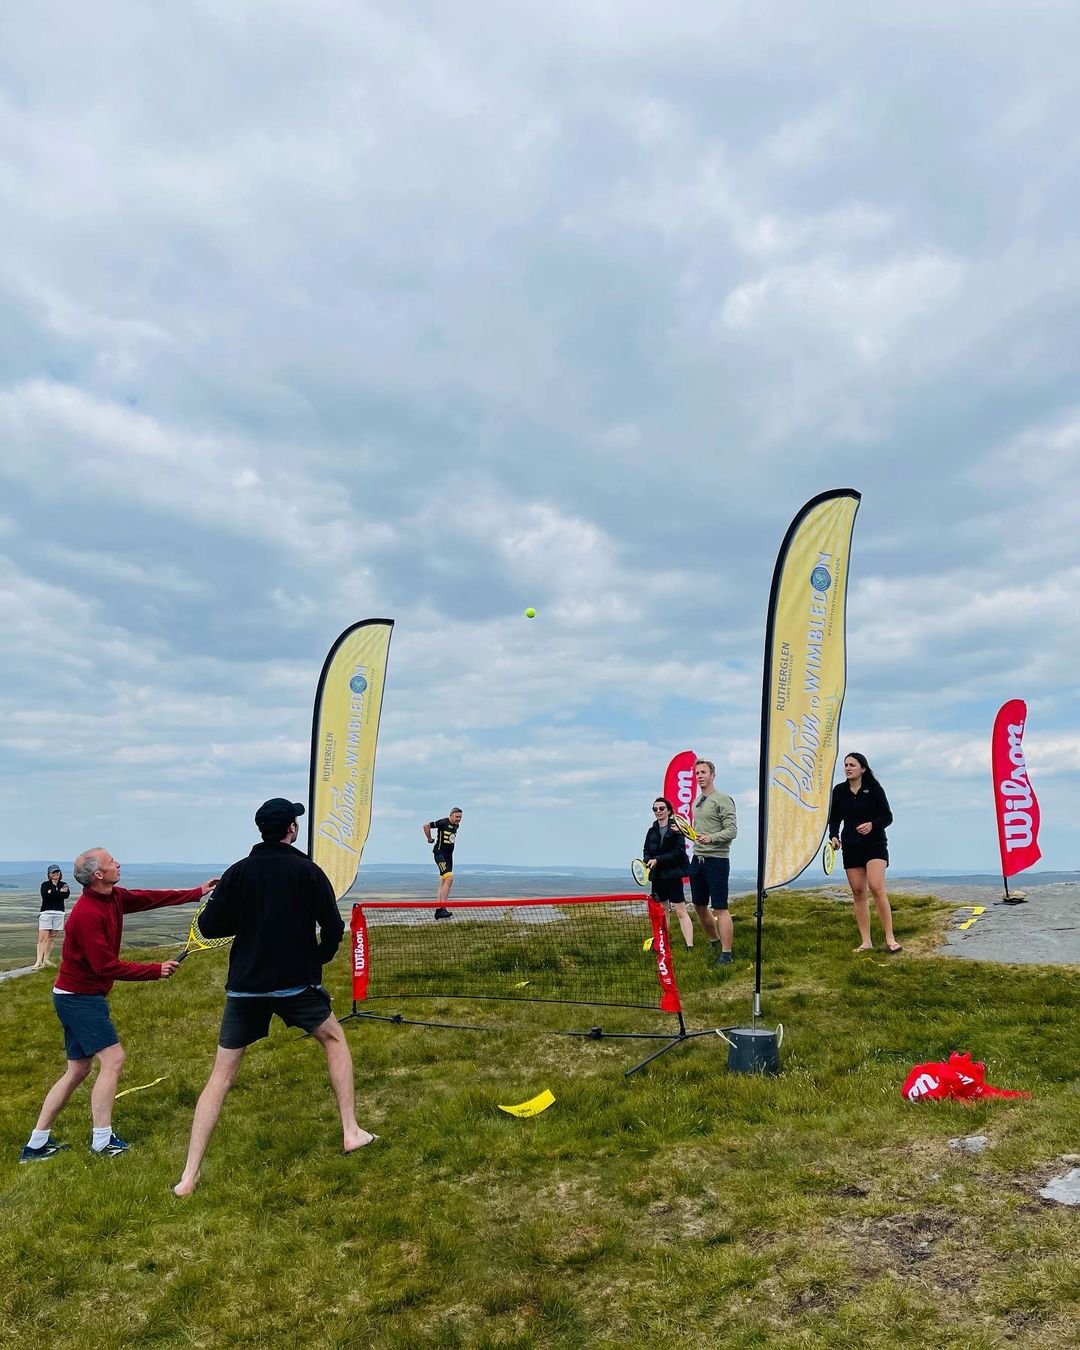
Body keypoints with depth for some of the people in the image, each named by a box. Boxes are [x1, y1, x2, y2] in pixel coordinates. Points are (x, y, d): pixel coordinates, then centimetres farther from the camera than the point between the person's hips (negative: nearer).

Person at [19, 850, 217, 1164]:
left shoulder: (114, 898, 1)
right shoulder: (87, 914, -25)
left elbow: (151, 898, 12)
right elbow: (107, 966, -24)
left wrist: (198, 892, 11)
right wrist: (156, 970, -18)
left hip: (74, 996, 10)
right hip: (81, 998, -10)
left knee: (78, 1069, 13)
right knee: (113, 1059, -8)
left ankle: (36, 1145, 20)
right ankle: (102, 1141, -1)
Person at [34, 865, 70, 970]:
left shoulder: (63, 884, 12)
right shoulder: (45, 884, 5)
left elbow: (66, 894, -7)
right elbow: (45, 895, -15)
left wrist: (52, 892, -15)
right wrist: (59, 892, -12)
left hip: (59, 913, 3)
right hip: (46, 913, -3)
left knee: (52, 937, 5)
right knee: (43, 938, -11)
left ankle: (46, 959, 12)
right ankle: (39, 961, -15)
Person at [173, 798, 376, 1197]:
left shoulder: (238, 872, 1)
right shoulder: (307, 870, -5)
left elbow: (209, 926, -1)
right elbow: (333, 927, -8)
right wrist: (320, 957, 12)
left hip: (244, 988, 2)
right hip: (296, 984, -2)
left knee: (220, 1076, 9)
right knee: (334, 1039, 21)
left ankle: (189, 1176, 6)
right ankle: (351, 1132, 20)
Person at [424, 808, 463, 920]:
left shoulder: (456, 825, 12)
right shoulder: (444, 822, -13)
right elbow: (426, 825, -16)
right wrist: (430, 839, -6)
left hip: (449, 855, 9)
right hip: (440, 853, -9)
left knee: (443, 882, 9)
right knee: (449, 878, -20)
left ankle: (439, 910, 14)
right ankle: (442, 907, -19)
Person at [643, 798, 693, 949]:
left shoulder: (676, 829, -7)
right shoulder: (652, 831, 12)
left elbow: (678, 852, -13)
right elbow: (646, 851, 14)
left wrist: (657, 860, -18)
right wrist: (648, 860, -9)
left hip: (673, 875, -6)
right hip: (657, 875, 6)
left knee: (680, 911, -9)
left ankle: (690, 946, -10)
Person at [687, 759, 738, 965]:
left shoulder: (722, 799, -9)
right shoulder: (697, 802, 16)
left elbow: (731, 830, -15)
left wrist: (711, 838, -28)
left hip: (716, 860, -8)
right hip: (697, 859, 8)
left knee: (719, 909, -7)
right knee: (699, 906, 15)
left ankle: (726, 954, -1)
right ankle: (714, 942, 33)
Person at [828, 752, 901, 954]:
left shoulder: (874, 788, -4)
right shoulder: (839, 791, 6)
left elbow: (887, 817, -2)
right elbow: (834, 818, 12)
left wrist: (872, 825, -21)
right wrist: (833, 836, -6)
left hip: (875, 844, -4)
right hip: (851, 847, 4)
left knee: (876, 888, -18)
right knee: (858, 893, 3)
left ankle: (890, 939, -11)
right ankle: (866, 942, 8)